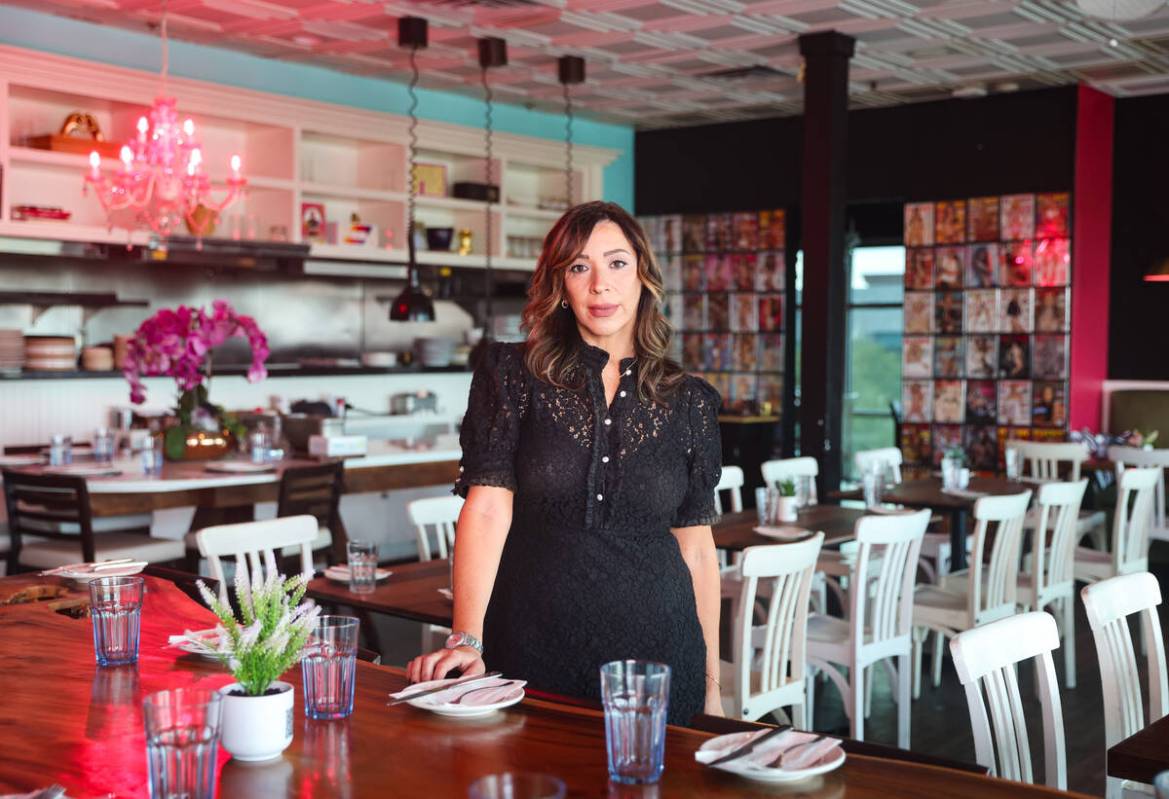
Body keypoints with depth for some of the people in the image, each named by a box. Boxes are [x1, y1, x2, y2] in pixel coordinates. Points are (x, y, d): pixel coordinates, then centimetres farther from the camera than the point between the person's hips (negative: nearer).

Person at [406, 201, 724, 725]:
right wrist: (467, 639, -19)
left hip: (656, 659, 2)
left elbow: (696, 546, 7)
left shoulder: (689, 403, 5)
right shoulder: (513, 375, 0)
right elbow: (487, 509, -9)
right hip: (532, 656, -1)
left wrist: (711, 682, 8)